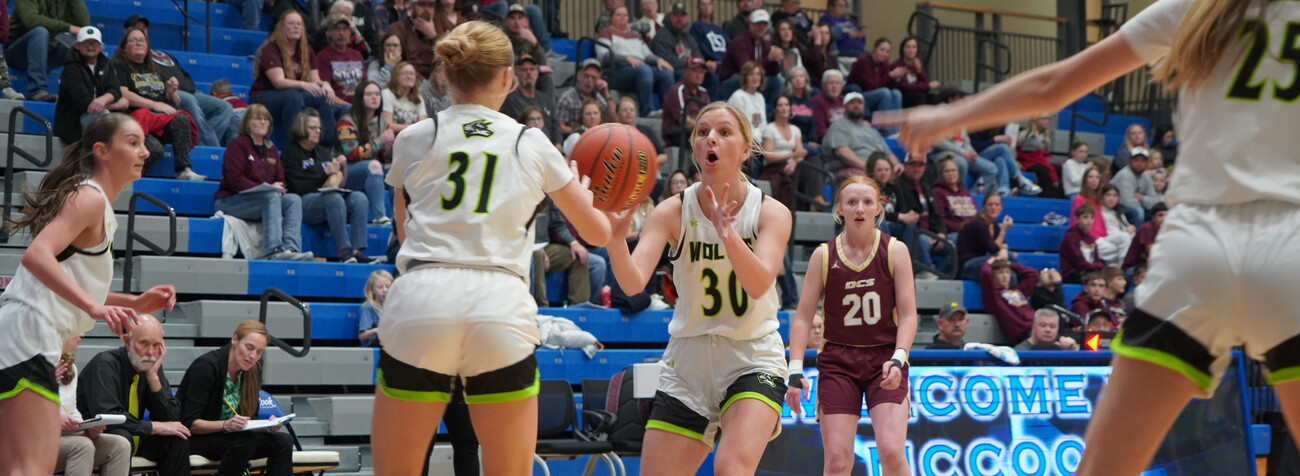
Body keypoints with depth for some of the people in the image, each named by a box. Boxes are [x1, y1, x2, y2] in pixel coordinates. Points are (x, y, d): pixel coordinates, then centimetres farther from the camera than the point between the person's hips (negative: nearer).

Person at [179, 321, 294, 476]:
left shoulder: (253, 371, 1)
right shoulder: (206, 366, -19)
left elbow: (250, 418, 6)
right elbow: (189, 423, -22)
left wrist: (268, 426, -17)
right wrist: (225, 425, -38)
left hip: (226, 436, 7)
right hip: (194, 439, -7)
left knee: (283, 441, -15)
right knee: (245, 440, -34)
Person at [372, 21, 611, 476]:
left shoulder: (413, 139, 11)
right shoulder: (532, 144, 11)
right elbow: (598, 232, 21)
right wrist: (581, 189, 42)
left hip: (420, 305, 0)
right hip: (502, 307, 0)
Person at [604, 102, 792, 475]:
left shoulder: (771, 212, -7)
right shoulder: (672, 212, -5)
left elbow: (759, 284, -24)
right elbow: (633, 282, -20)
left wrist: (727, 232, -42)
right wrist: (614, 236, -42)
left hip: (752, 361, -2)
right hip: (687, 363, 3)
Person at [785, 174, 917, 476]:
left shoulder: (895, 251, 0)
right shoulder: (824, 255, 2)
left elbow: (908, 315, -2)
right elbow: (802, 317, 2)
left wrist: (897, 360, -17)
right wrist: (795, 371, -8)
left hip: (885, 360, -1)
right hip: (837, 362, 1)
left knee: (892, 451, -16)